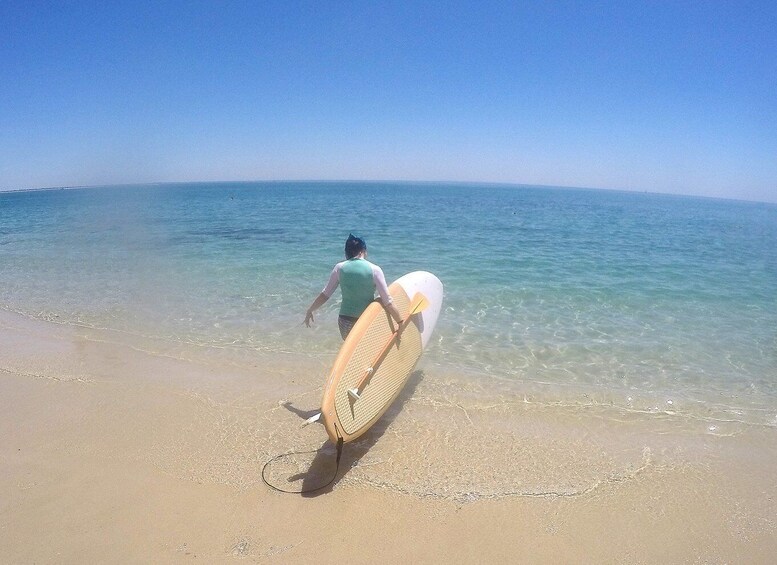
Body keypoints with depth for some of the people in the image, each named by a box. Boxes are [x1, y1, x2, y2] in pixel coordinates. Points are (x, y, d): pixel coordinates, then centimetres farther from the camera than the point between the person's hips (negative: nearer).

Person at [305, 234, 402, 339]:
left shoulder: (340, 268, -3)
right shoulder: (374, 270, -9)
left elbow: (325, 294, 2)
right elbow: (387, 301, -10)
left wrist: (310, 311, 16)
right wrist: (401, 322, -2)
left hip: (345, 320, 2)